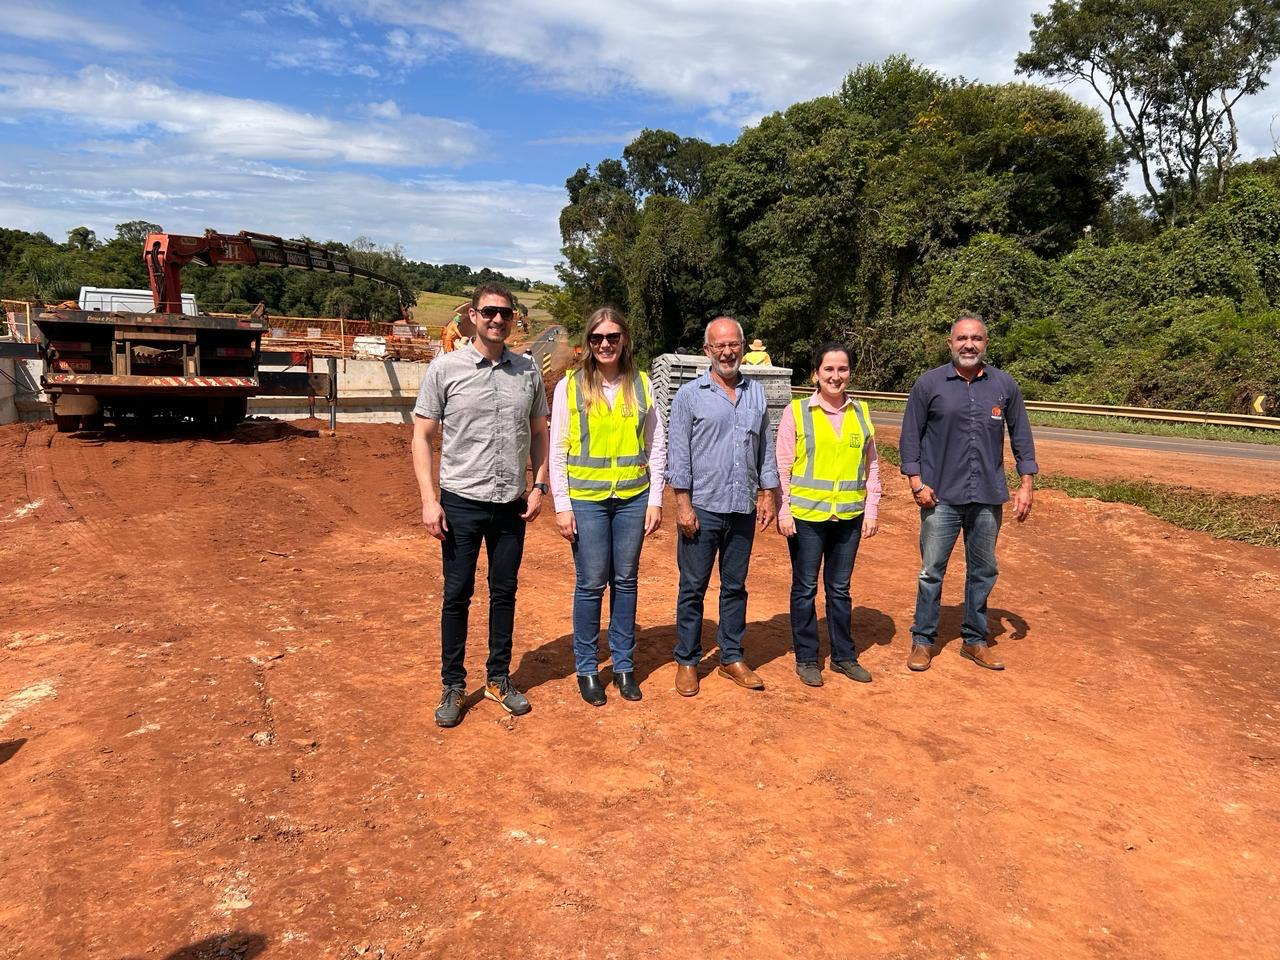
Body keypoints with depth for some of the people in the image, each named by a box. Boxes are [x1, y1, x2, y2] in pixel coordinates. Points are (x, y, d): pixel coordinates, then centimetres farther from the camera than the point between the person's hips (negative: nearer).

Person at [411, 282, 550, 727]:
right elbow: (423, 436, -3)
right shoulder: (445, 368, -4)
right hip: (461, 502, -3)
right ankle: (453, 685, 20)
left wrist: (539, 485, 1)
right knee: (457, 595, 5)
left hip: (512, 505, 3)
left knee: (504, 592, 12)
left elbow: (539, 433, 12)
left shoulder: (528, 371, 4)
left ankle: (498, 678, 27)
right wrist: (429, 499, -10)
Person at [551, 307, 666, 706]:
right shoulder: (570, 386, -1)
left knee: (626, 581, 10)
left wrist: (655, 500, 3)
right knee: (591, 584, 3)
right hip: (586, 499, -2)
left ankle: (623, 664, 24)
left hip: (633, 498, 2)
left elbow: (657, 447, 7)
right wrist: (562, 505, -5)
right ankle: (586, 668, 18)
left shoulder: (641, 385, 5)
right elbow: (557, 451, 0)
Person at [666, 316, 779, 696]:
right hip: (703, 507, -3)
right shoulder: (690, 394, -2)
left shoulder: (756, 393, 9)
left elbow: (766, 449, 13)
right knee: (693, 588, 4)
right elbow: (678, 452, -5)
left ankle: (732, 657, 24)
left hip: (743, 508, 4)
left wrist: (767, 495, 8)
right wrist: (683, 504, -10)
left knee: (735, 586, 12)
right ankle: (687, 661, 16)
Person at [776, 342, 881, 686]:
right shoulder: (796, 412, -4)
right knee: (805, 587, 7)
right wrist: (783, 510, -8)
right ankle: (806, 658, 20)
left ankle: (843, 655, 27)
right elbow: (782, 466, -3)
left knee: (840, 588, 14)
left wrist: (871, 510, 6)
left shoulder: (861, 412, 7)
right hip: (806, 515, -3)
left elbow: (871, 466, 10)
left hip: (849, 516, 3)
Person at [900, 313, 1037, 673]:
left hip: (988, 498, 3)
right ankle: (923, 640, 16)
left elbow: (1021, 437, 10)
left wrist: (1026, 484, 4)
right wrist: (916, 481, -8)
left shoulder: (1005, 386, 5)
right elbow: (911, 436, 0)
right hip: (941, 497, -2)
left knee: (983, 571, 12)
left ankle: (974, 640, 26)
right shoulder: (929, 384, -2)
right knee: (931, 571, 3)